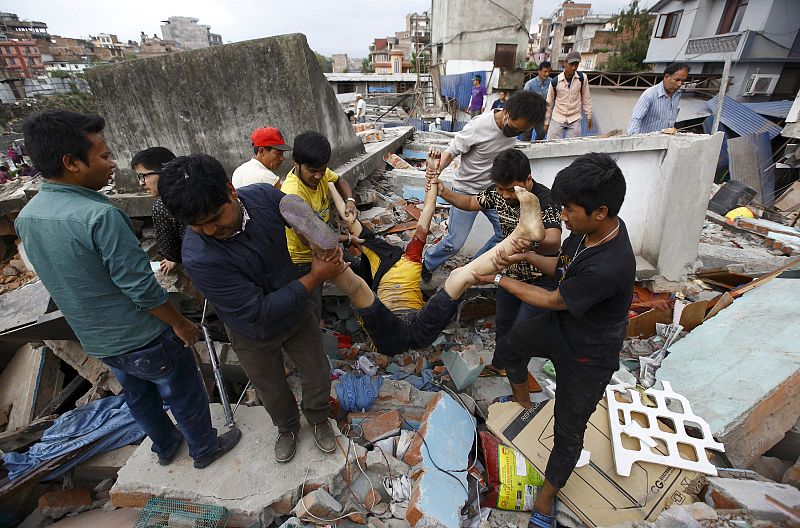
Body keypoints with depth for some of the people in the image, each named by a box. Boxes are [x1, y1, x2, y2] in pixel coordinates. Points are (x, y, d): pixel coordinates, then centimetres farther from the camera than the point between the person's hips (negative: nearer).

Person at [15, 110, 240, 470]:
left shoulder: (26, 217, -2)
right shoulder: (100, 216, -29)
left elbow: (66, 280, 8)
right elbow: (141, 289, -27)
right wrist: (180, 323, -12)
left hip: (95, 340, 8)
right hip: (145, 339, -8)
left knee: (138, 397, 28)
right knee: (185, 395, 16)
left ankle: (165, 446, 50)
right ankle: (205, 448, 37)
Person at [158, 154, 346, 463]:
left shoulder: (263, 195, -24)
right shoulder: (198, 259, -35)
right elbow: (260, 313, -33)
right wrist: (314, 278, -31)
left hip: (297, 310, 3)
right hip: (255, 334, -2)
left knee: (318, 375, 19)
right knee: (273, 391, 23)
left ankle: (318, 419, 51)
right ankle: (287, 427, 57)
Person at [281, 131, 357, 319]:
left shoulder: (318, 170, -12)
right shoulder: (293, 194, -33)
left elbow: (339, 182, 10)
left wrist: (350, 201, -10)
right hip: (302, 260, -7)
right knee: (311, 316, 1)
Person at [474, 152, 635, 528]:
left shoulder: (608, 268, -39)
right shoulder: (589, 229, -14)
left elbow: (552, 300, -24)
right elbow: (562, 266, 4)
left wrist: (499, 280, -14)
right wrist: (527, 256, -15)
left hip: (586, 359, -7)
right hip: (559, 327, 8)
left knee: (568, 432, 14)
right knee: (510, 345, 27)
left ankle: (546, 496, 41)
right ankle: (522, 402, 54)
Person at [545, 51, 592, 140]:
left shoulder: (582, 78, -4)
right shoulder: (555, 81, -7)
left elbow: (586, 98, 6)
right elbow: (549, 103, 3)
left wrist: (589, 116, 6)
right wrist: (546, 122, 6)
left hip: (575, 120, 1)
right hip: (557, 119, 0)